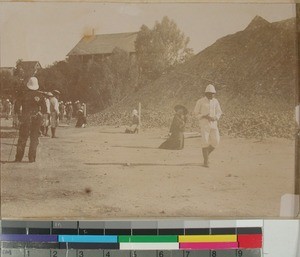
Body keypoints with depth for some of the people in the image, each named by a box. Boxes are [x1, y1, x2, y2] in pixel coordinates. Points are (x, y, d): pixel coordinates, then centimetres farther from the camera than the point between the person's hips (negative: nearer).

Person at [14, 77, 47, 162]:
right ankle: (32, 158, 3)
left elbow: (17, 105, -5)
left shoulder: (24, 94, -4)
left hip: (25, 119, -1)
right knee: (34, 138, 7)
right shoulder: (40, 95, -1)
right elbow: (44, 109, 2)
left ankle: (18, 157, 6)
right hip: (37, 118, 1)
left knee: (22, 138, 7)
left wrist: (19, 114, 9)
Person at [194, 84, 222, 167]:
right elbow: (196, 113, 0)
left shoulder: (215, 101, 6)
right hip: (204, 124, -4)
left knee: (215, 141, -4)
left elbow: (219, 112, 13)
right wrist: (204, 116, -16)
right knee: (205, 142, -10)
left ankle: (206, 154, 23)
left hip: (213, 124, 4)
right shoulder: (200, 101, -6)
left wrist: (215, 118, -9)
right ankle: (205, 161, 0)